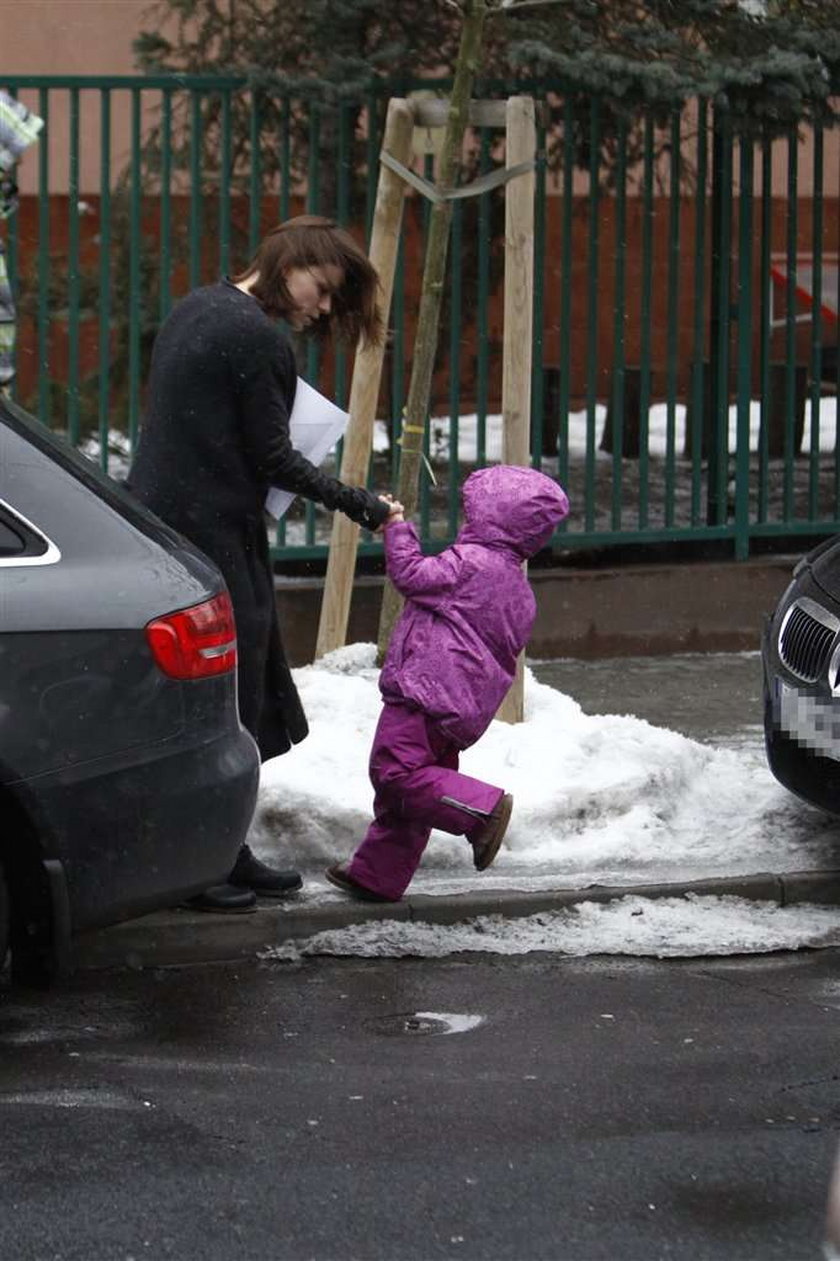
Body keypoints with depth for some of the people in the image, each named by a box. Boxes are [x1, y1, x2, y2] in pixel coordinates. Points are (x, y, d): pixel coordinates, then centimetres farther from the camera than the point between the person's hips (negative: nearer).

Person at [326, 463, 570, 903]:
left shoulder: (471, 562, -9)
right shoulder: (519, 591, 21)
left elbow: (413, 576, -10)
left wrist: (397, 529, 3)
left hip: (427, 689, -10)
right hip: (463, 713, 10)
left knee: (396, 772, -18)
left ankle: (482, 808, -26)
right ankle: (376, 875, 20)